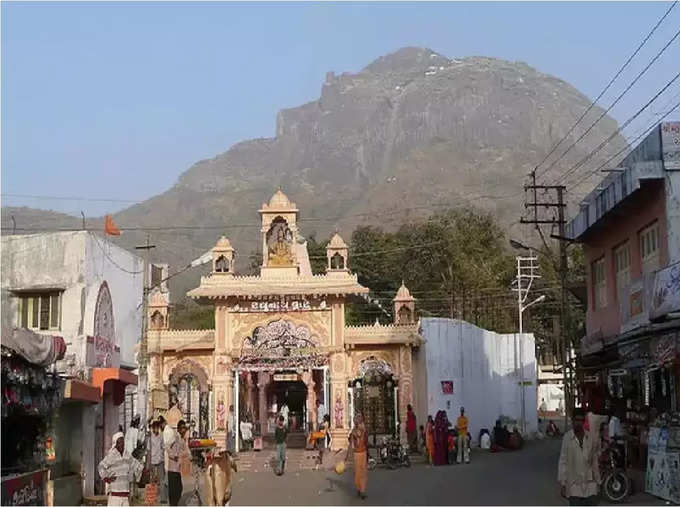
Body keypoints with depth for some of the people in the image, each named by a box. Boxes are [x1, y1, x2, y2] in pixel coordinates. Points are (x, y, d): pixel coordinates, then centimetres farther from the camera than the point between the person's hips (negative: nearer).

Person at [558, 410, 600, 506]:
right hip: (574, 484, -3)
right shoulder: (567, 438, -9)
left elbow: (594, 461, 10)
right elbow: (563, 462, -7)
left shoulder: (589, 438, 1)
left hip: (589, 483, 3)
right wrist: (562, 484, -8)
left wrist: (597, 480, 12)